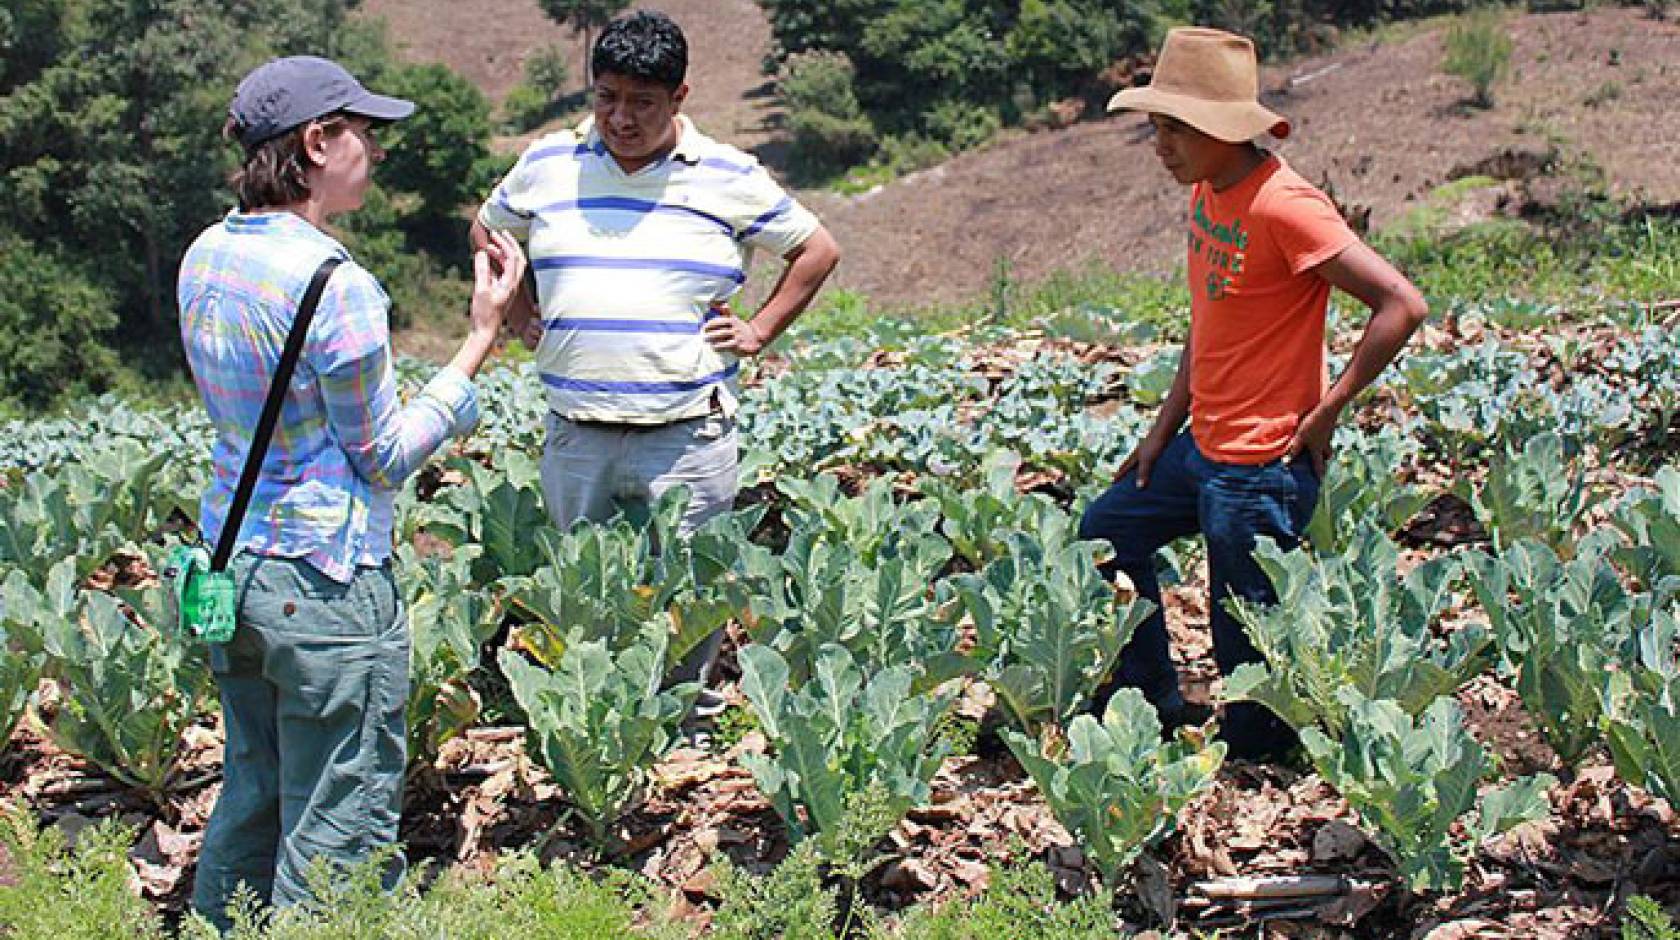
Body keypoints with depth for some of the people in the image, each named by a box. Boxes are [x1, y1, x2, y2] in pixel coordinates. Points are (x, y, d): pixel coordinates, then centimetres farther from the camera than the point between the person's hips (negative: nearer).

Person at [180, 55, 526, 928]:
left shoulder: (206, 257, 4)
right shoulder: (335, 285, -20)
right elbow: (385, 456, -11)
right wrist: (483, 334, -8)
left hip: (229, 556, 9)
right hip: (326, 582, -8)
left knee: (250, 801, 20)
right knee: (339, 826, 3)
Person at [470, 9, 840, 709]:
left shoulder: (729, 178, 1)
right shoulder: (549, 165, 6)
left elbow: (817, 250, 13)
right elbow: (487, 230, 25)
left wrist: (760, 331, 5)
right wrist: (519, 317, 14)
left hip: (688, 436, -2)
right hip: (576, 435, 2)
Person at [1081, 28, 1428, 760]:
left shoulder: (1283, 206, -22)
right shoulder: (1205, 193, 6)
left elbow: (1401, 306, -24)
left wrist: (1326, 410, -18)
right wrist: (1164, 427, 14)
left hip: (1260, 468, -10)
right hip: (1202, 446, 10)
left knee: (1246, 650, -2)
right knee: (1106, 532, 22)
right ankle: (1155, 707, 32)